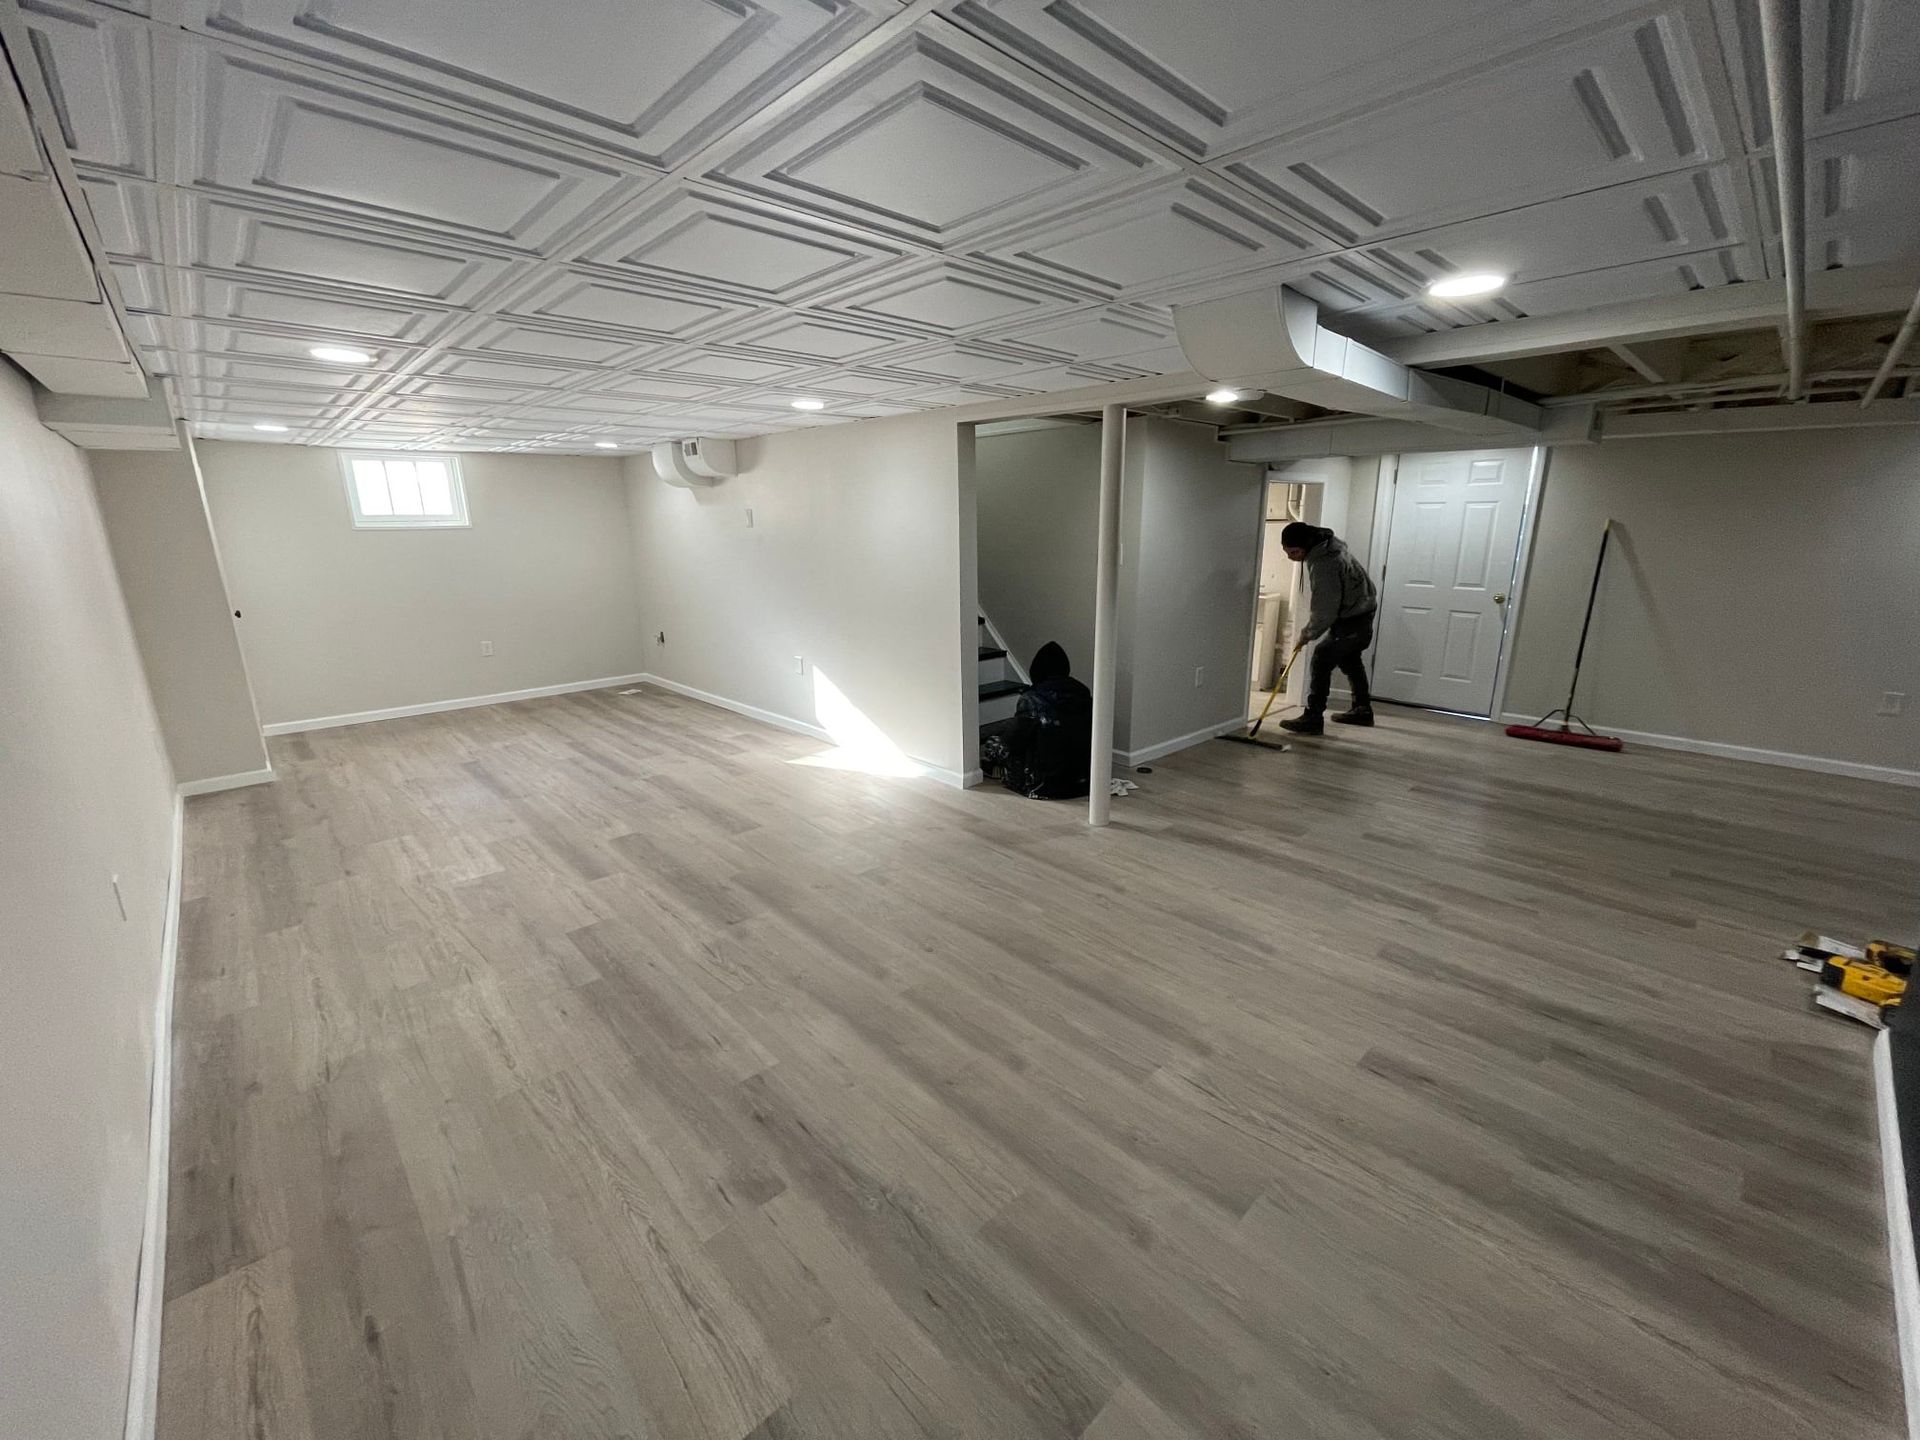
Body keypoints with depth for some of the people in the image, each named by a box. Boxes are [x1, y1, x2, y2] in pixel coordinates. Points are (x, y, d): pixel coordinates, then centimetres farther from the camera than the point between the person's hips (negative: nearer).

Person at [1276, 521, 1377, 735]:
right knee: (1350, 661, 22)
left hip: (1353, 620, -10)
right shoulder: (1327, 543, 0)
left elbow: (1324, 612, -27)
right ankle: (1363, 710, 38)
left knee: (1321, 660, -14)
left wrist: (1307, 635, -13)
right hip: (1358, 611, 10)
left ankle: (1313, 718, -13)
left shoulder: (1323, 565, -32)